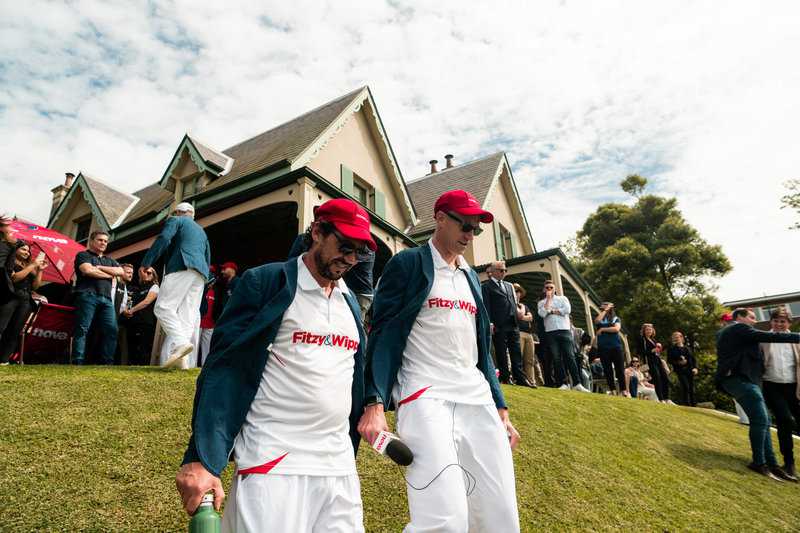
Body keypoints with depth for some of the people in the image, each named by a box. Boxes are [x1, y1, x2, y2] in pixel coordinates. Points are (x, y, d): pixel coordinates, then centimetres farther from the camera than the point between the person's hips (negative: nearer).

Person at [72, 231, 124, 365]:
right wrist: (109, 275, 6)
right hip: (88, 295, -4)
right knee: (82, 329, -9)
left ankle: (108, 362, -9)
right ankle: (78, 362, -12)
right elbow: (88, 270, -6)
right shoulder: (83, 255, 13)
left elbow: (120, 271, 10)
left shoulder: (109, 260, 30)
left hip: (106, 299, 5)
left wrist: (99, 267, 3)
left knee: (111, 329, -9)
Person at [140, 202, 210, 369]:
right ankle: (179, 359, -15)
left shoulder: (175, 220, 14)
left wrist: (145, 263, -5)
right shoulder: (201, 231, 34)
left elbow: (163, 239, -4)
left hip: (182, 267, -6)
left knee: (163, 307, -12)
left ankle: (180, 342, -33)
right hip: (200, 273, 7)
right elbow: (208, 257, 29)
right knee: (188, 314, -4)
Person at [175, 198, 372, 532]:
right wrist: (202, 461, -19)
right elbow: (223, 371, -12)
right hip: (271, 466, -5)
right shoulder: (265, 282, -7)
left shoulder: (351, 301, 11)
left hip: (339, 467, 6)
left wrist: (351, 453, 16)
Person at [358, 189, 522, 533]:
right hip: (425, 398, -6)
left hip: (479, 403, 7)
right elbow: (383, 336, -6)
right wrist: (375, 403, -17)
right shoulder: (408, 263, 1)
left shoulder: (471, 276, 20)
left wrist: (500, 409, 16)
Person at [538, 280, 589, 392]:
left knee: (570, 357, -6)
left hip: (564, 330, 0)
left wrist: (551, 311, 0)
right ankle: (563, 384, 0)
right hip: (550, 332, 1)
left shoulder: (562, 298, 16)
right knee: (556, 359, -3)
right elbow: (543, 314, -6)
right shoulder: (541, 302, 14)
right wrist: (548, 299, -1)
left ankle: (577, 383, -6)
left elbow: (567, 309, -4)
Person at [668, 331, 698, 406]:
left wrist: (695, 367, -1)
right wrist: (678, 362, -14)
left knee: (691, 388, 4)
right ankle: (685, 404, -9)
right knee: (685, 387, -15)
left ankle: (693, 403, 14)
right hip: (681, 371, -4)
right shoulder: (671, 349, 4)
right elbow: (669, 360, 0)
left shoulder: (687, 348, 16)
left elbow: (693, 359, 14)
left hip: (690, 370, 4)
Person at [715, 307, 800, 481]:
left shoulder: (723, 332, 23)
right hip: (741, 378, -10)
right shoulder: (739, 328, -7)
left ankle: (771, 463, 12)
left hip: (735, 378, 10)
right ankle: (759, 463, -2)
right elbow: (770, 337, -12)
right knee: (760, 419, -10)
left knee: (762, 420, 10)